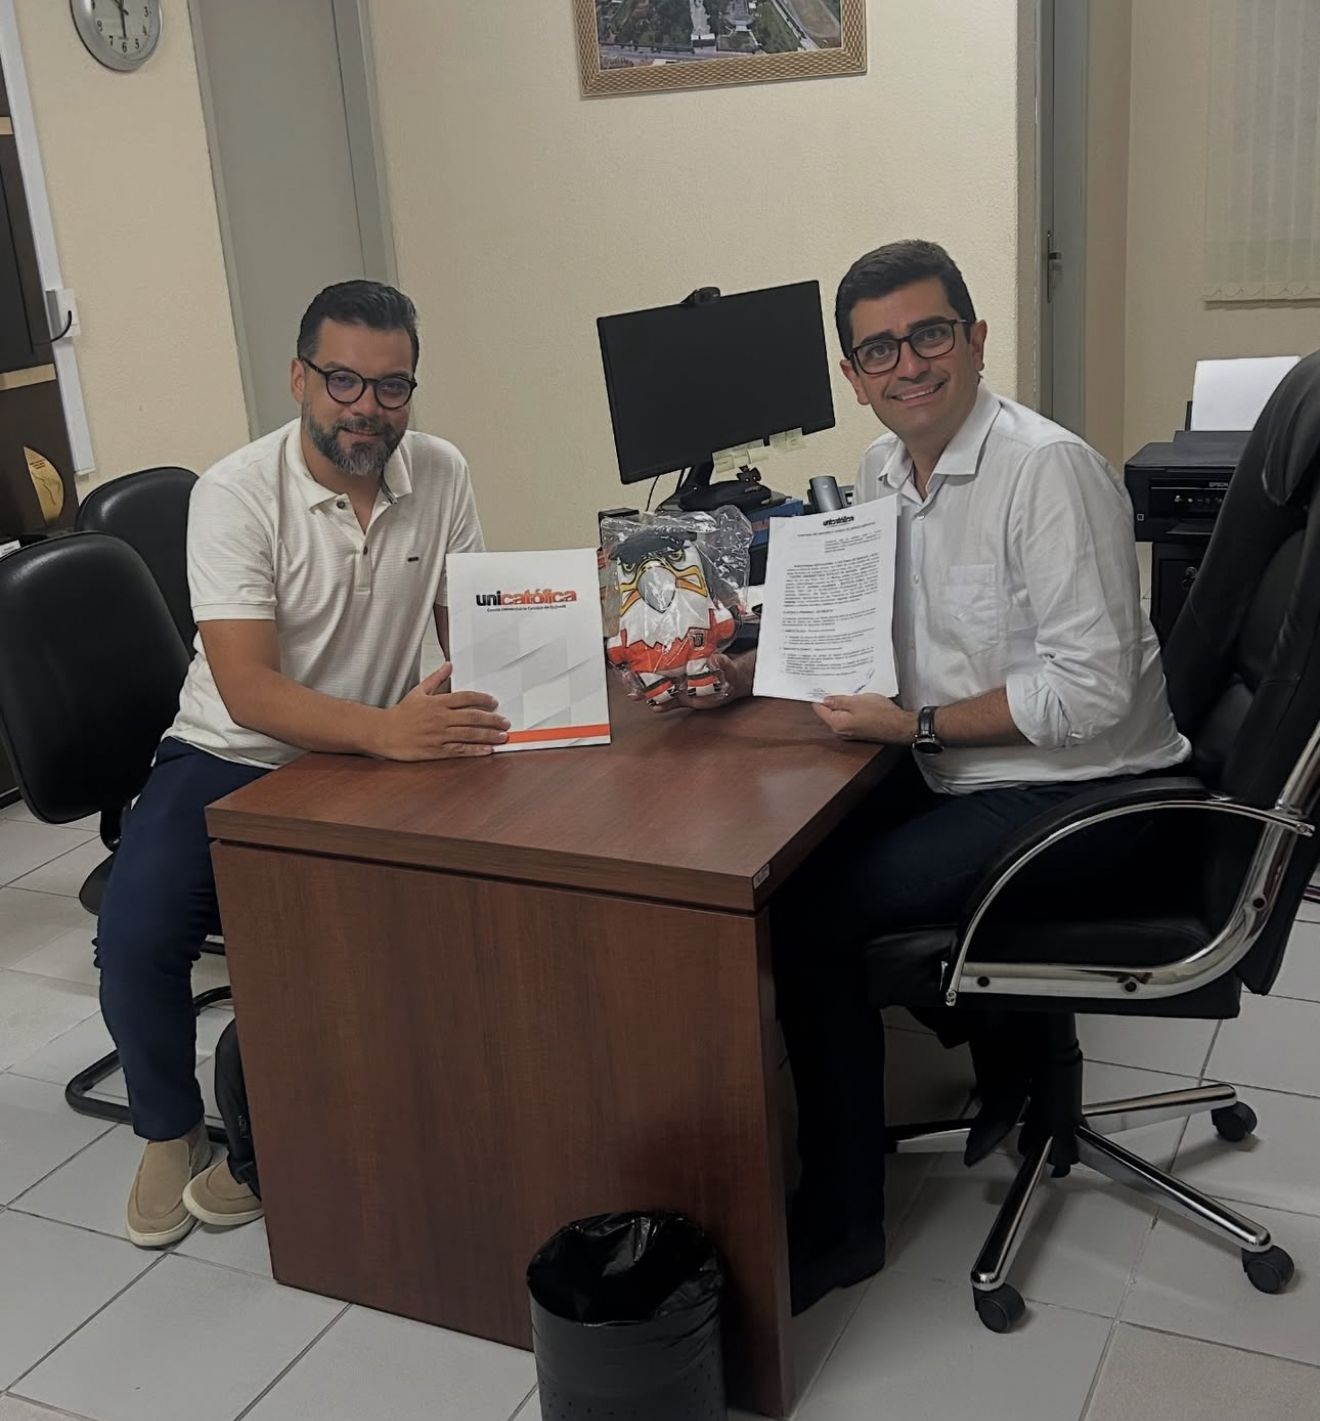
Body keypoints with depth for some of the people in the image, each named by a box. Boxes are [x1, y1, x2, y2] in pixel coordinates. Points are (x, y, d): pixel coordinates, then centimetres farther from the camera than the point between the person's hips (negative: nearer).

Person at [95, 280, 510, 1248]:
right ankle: (171, 1132, 10)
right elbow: (247, 690, -27)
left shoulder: (441, 475, -5)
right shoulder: (236, 496, -18)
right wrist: (384, 728, -44)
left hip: (369, 764, 3)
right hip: (231, 757, -3)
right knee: (137, 937, -23)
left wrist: (480, 697, -24)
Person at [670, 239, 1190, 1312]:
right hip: (965, 777, 9)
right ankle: (1010, 1053, 22)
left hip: (1074, 792, -9)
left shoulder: (1047, 470, -21)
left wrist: (917, 725, -21)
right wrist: (744, 673, -2)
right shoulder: (885, 470, 5)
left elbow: (1092, 690, -24)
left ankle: (841, 1224, 3)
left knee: (811, 919, -15)